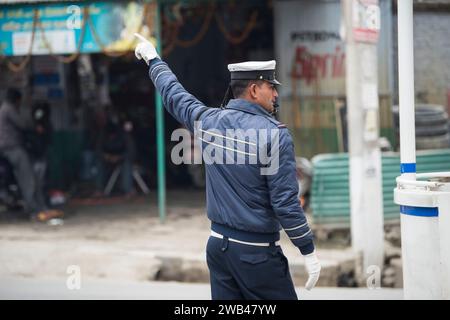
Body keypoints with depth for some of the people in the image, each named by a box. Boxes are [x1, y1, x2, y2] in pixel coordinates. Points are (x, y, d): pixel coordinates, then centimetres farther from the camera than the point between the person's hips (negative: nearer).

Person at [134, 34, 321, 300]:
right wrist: (309, 251, -7)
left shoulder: (208, 121, 3)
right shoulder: (275, 134, -14)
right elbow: (285, 201, -15)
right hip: (256, 252, -6)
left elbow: (175, 95, 22)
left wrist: (153, 59, 41)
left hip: (218, 245, 6)